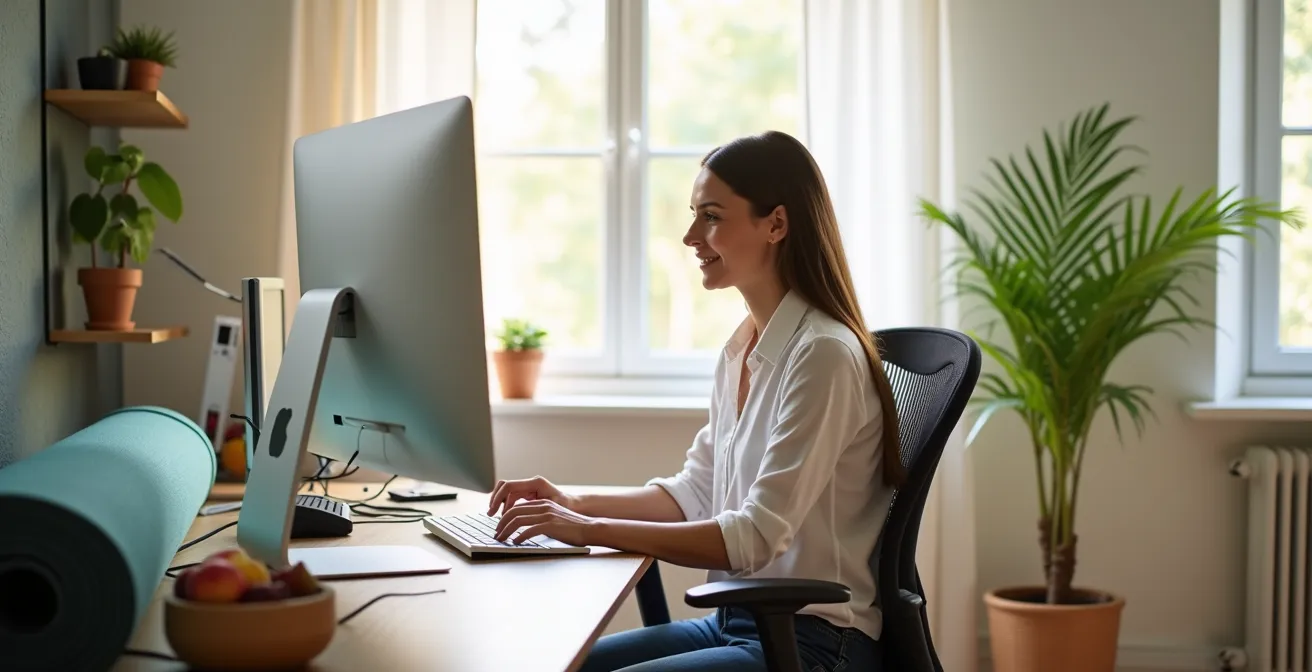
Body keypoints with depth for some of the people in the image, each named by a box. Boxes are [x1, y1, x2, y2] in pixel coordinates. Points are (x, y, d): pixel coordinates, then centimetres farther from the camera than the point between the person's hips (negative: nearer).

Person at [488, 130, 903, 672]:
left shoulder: (822, 354, -18)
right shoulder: (741, 349, 8)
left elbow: (756, 536, -23)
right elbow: (697, 492, 17)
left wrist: (592, 530, -21)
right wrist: (575, 504, 3)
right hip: (737, 623, 8)